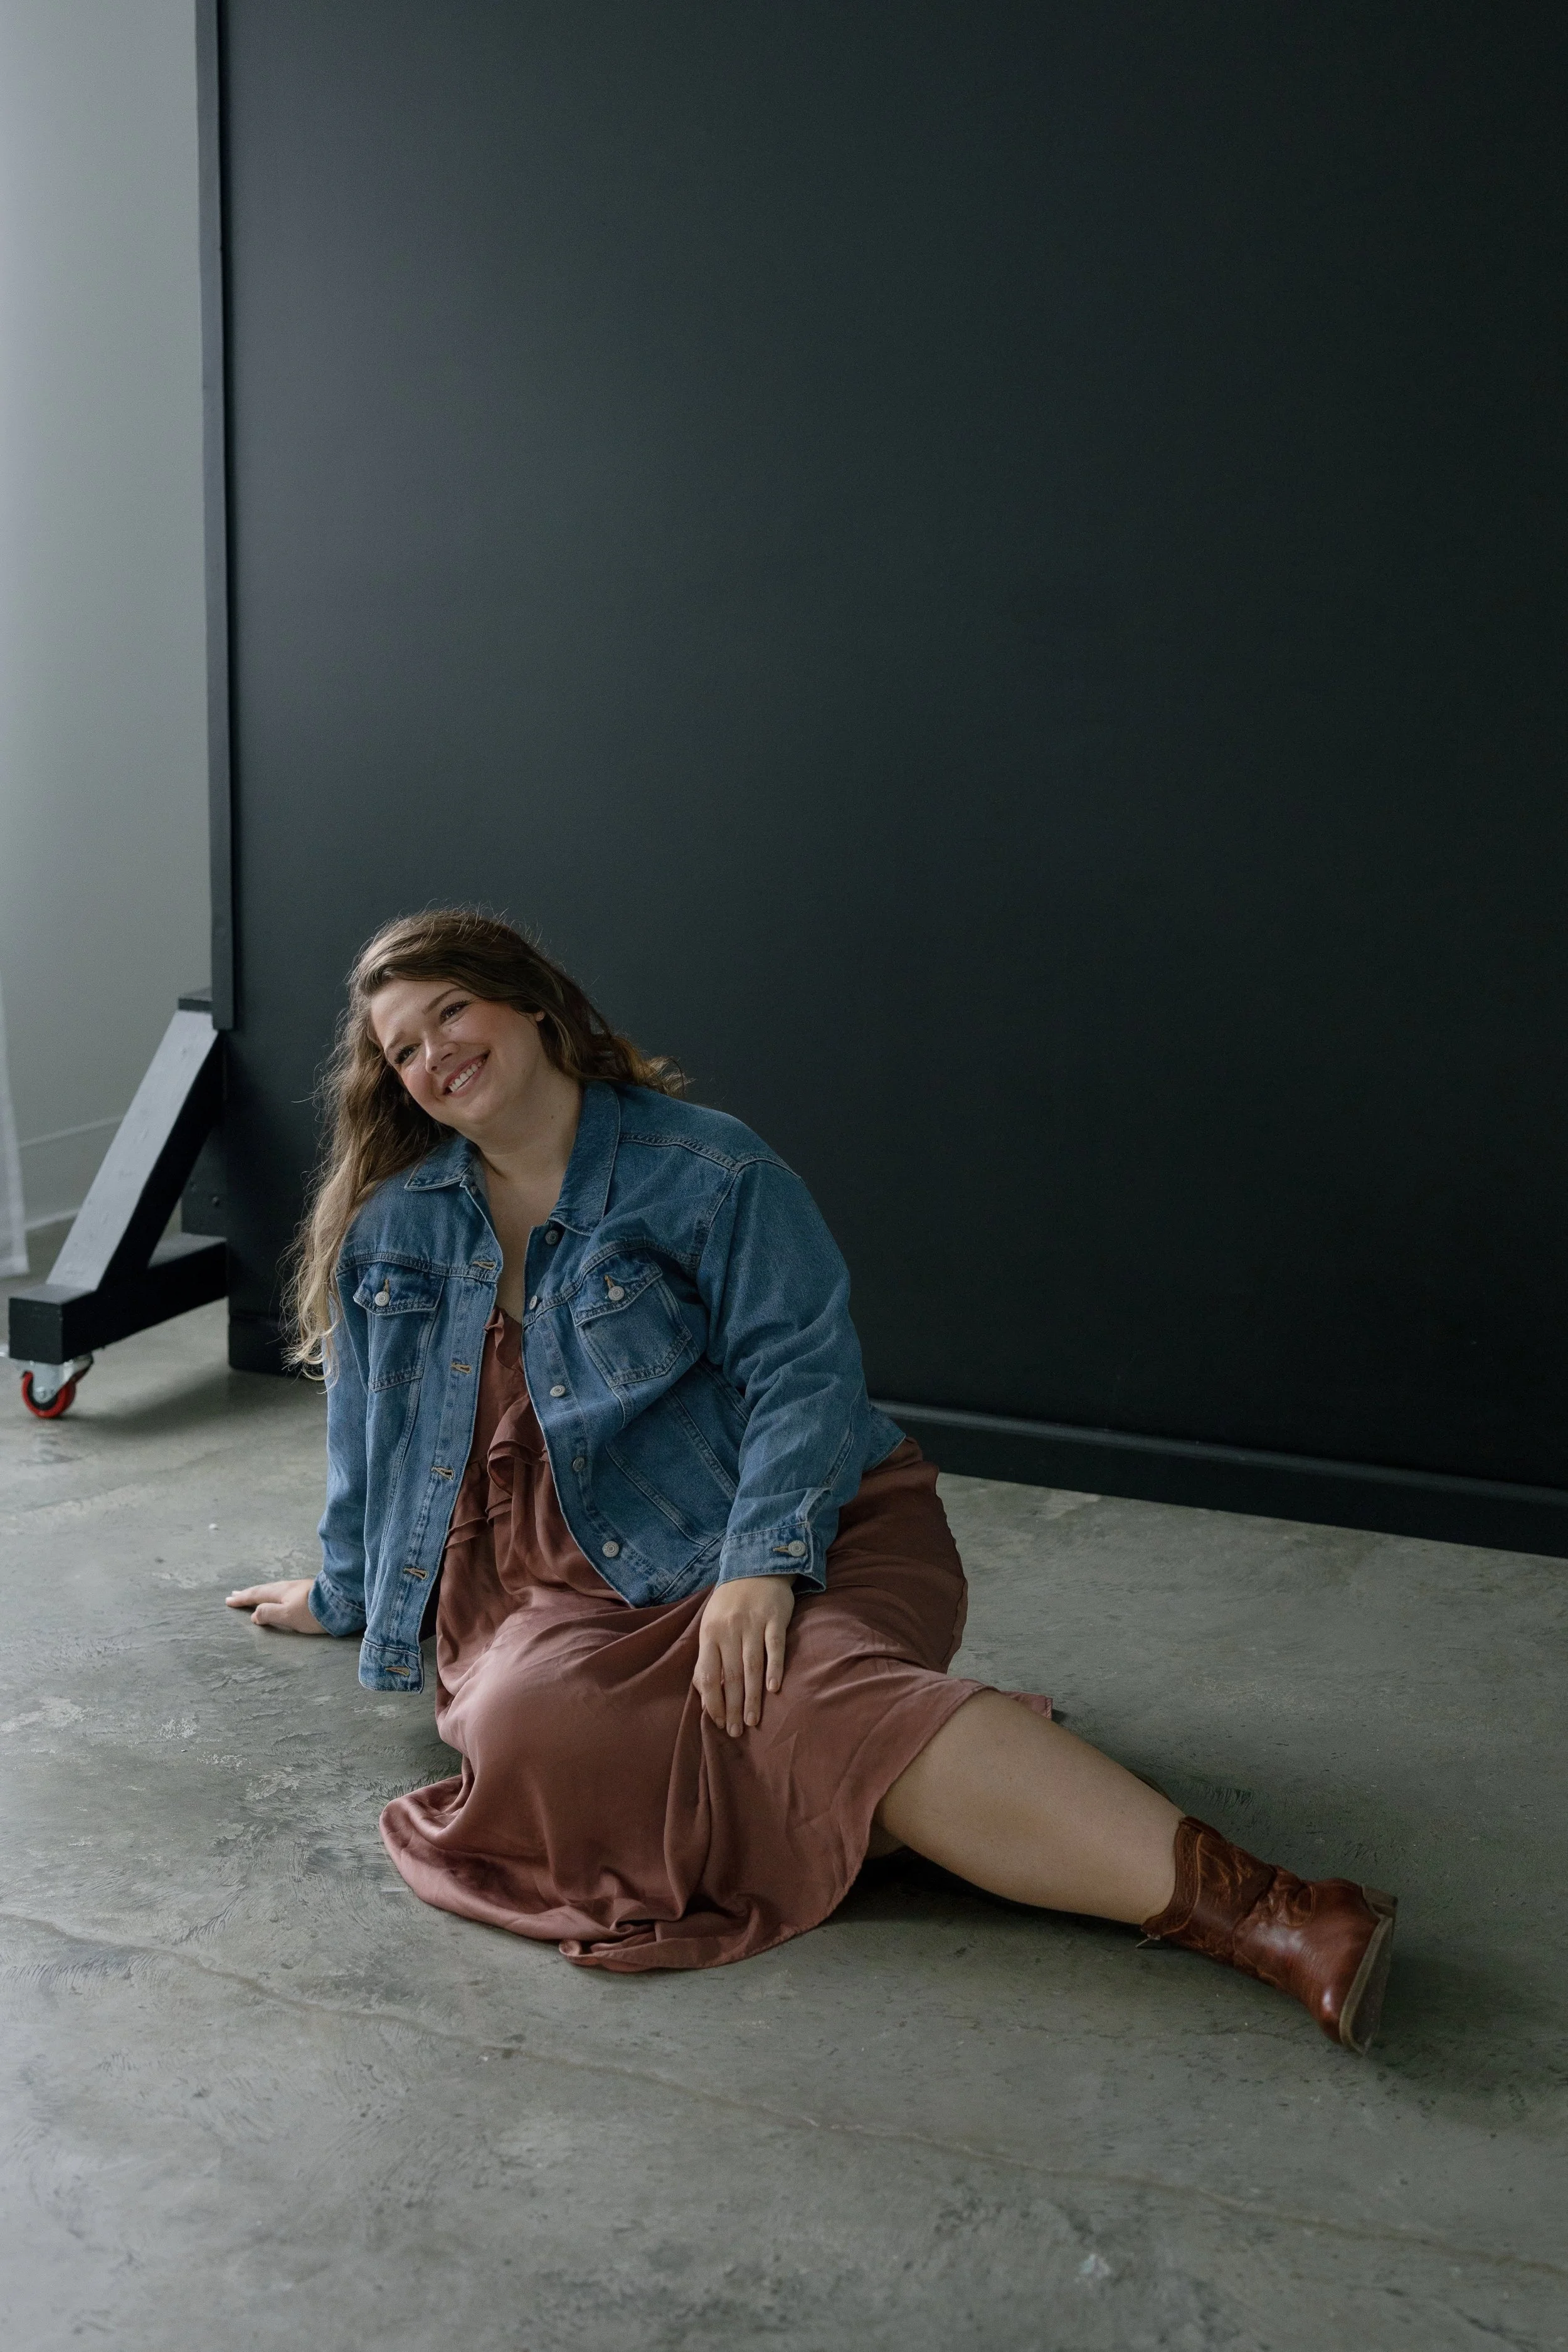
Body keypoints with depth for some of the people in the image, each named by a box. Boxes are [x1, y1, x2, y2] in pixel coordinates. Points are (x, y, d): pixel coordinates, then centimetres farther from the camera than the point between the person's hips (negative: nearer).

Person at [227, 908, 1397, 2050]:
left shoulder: (707, 1169, -2)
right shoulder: (392, 1221, 14)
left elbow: (803, 1369, -10)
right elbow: (372, 1419, 27)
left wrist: (761, 1566, -24)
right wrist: (347, 1588, 35)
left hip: (792, 1539, -4)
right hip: (562, 1591, 4)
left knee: (827, 1697, -37)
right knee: (521, 1726, -32)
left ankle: (1249, 1905, -48)